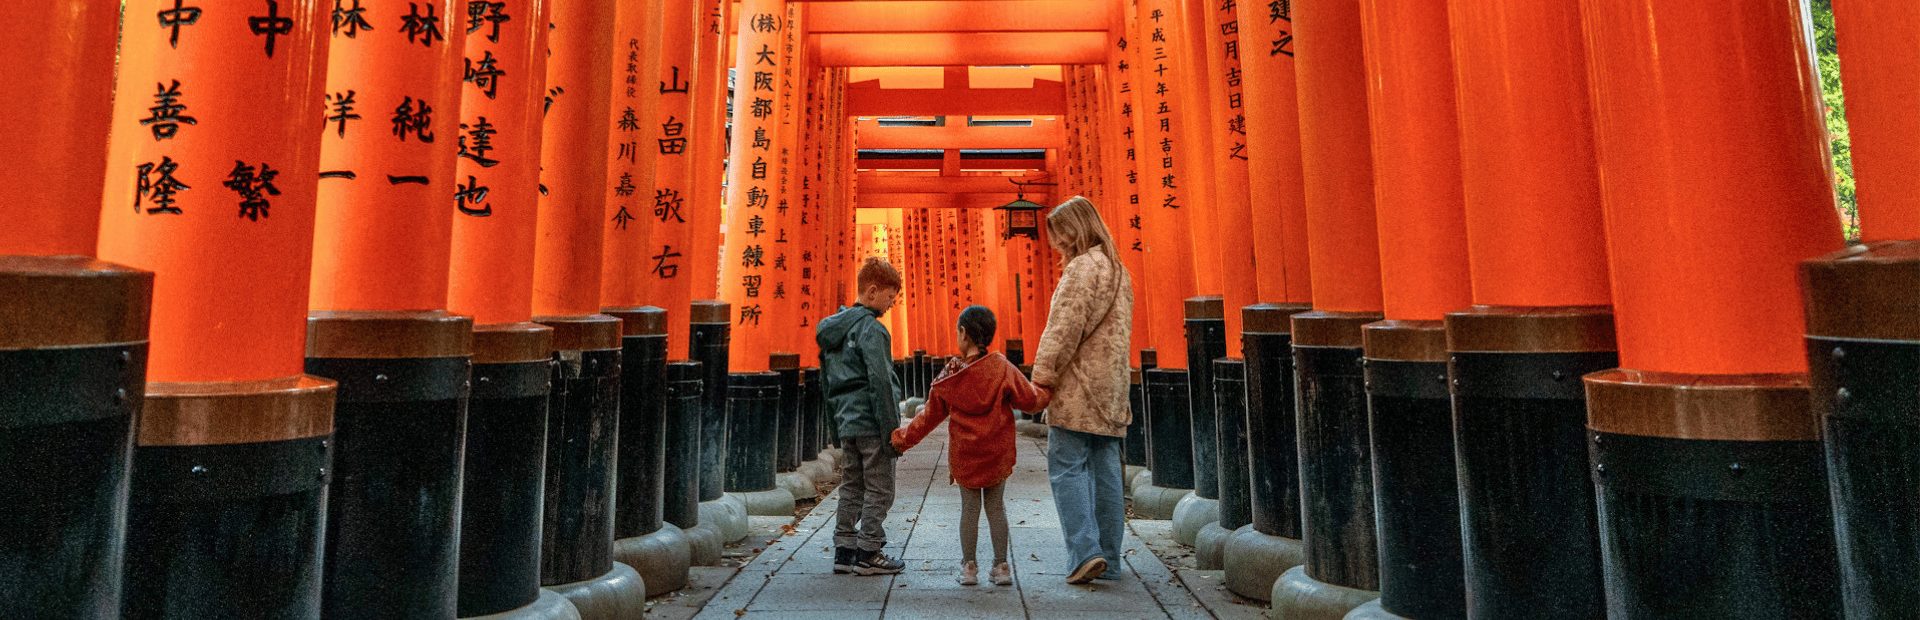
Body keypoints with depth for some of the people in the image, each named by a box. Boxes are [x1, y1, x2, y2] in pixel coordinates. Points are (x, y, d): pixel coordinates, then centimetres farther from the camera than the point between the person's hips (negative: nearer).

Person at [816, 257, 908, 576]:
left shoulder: (832, 328, 13)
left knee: (851, 489, 15)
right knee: (879, 490, 2)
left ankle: (844, 551, 20)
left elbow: (826, 381, 18)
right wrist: (892, 429, -16)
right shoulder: (871, 328, -15)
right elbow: (880, 382, -19)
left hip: (847, 425, 8)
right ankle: (868, 554, 8)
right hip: (871, 425, -8)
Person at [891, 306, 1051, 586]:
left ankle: (968, 566, 17)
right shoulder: (1003, 368, -10)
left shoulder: (948, 379, -5)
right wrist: (1047, 390, 12)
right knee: (996, 507, 12)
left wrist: (902, 439, 17)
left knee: (969, 508, 12)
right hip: (997, 453, 0)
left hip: (963, 456, 0)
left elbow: (930, 417, 4)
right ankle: (1001, 566, 18)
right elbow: (1031, 400, -8)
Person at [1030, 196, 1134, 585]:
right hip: (1110, 390, 9)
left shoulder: (1082, 267, -10)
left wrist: (1043, 372, -14)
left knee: (1066, 469, -4)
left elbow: (1065, 327, -18)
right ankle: (1108, 559, 15)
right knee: (1105, 471, 10)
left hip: (1078, 389, -9)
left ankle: (1085, 551, -11)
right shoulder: (1117, 270, 19)